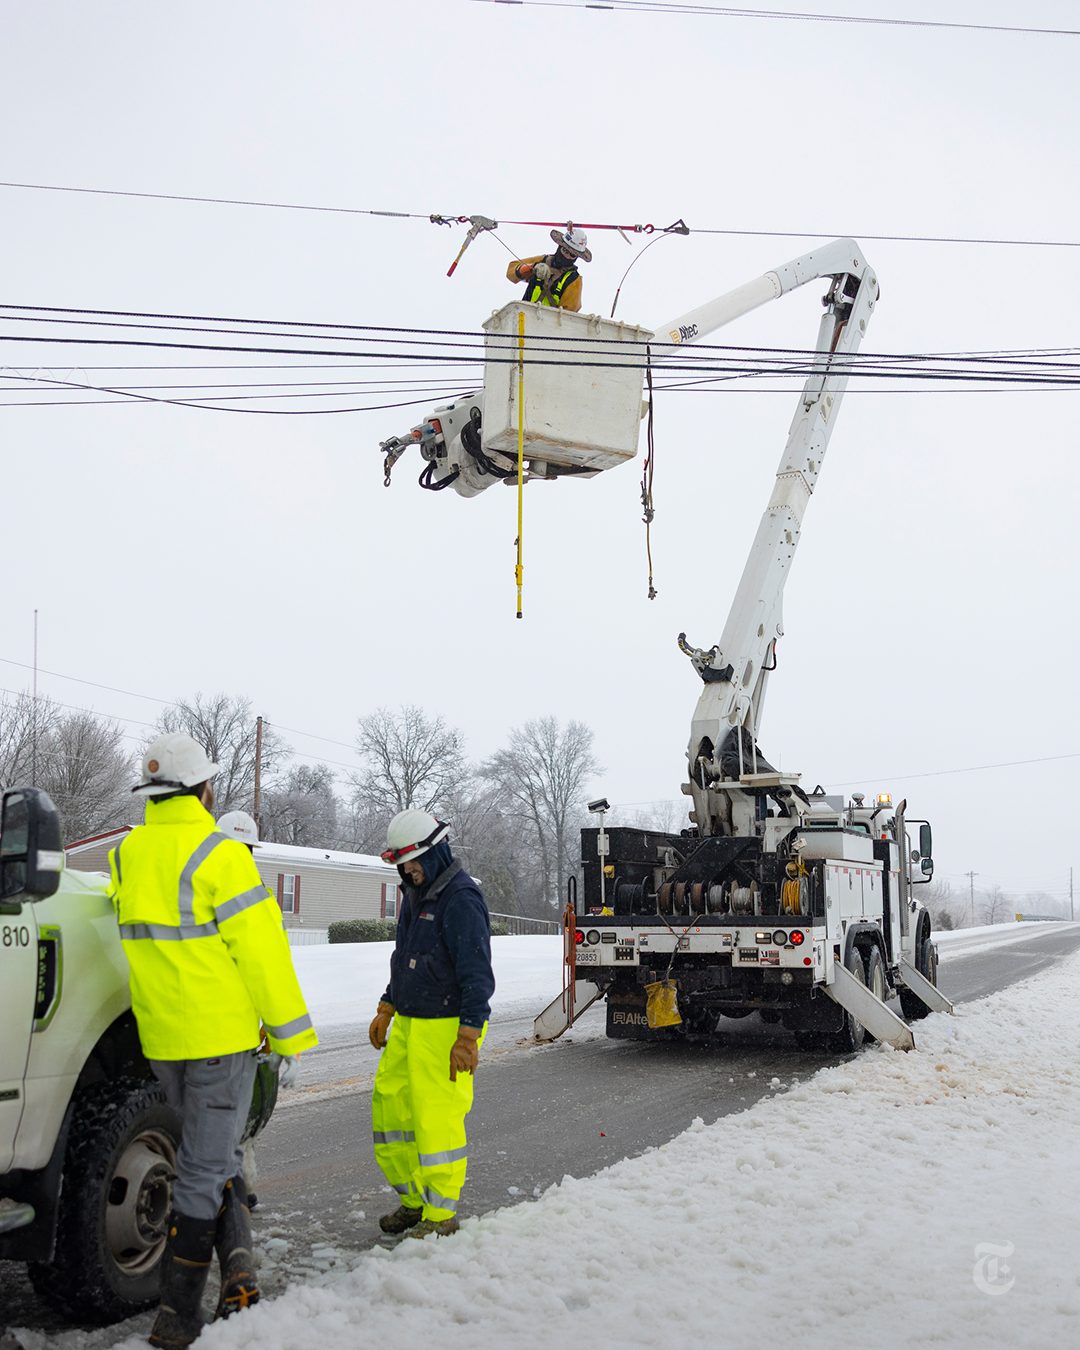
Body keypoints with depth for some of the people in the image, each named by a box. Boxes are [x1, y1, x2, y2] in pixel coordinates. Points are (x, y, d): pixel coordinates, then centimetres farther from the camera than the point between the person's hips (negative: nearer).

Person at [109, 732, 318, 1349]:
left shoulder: (127, 854, 5)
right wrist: (289, 1029, -6)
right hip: (221, 1033, -6)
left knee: (215, 1154, 21)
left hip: (161, 1037, 7)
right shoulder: (218, 855, -16)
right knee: (205, 1169, 1)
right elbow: (260, 950, -15)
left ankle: (238, 1269, 14)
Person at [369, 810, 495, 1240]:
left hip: (447, 1027, -9)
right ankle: (413, 1199, 25)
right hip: (410, 1023, 9)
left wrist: (468, 1037, -22)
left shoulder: (461, 899, -16)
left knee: (437, 1118, -6)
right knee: (390, 1105, 11)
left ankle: (440, 1214, 7)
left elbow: (477, 974, -19)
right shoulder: (415, 894, 14)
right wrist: (387, 1010, 26)